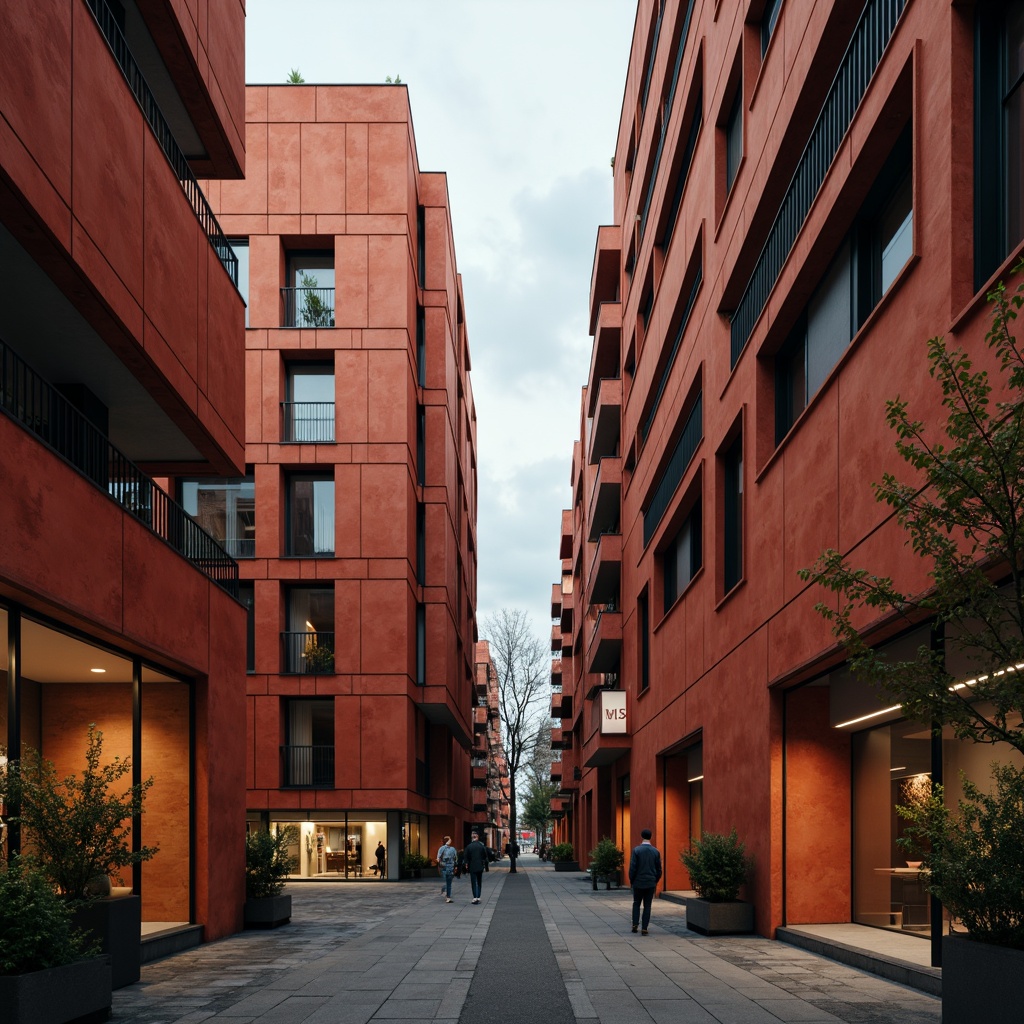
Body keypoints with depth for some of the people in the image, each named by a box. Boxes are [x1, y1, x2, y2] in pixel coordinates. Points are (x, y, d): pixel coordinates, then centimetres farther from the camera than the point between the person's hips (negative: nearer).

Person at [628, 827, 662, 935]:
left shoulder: (636, 850, -10)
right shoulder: (656, 851, -2)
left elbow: (632, 867, -11)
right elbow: (659, 869, 3)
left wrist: (631, 880, 2)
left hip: (638, 882, -1)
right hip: (651, 883, 1)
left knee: (636, 904, 15)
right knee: (647, 906, 6)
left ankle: (635, 924, 4)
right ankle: (644, 928, 1)